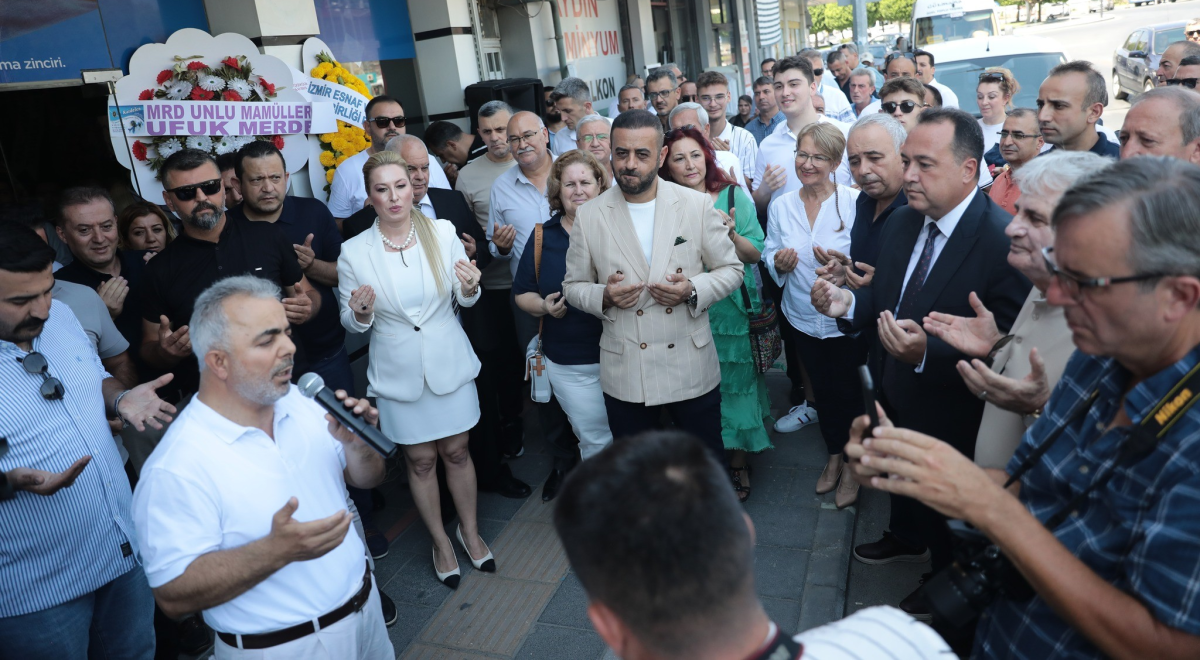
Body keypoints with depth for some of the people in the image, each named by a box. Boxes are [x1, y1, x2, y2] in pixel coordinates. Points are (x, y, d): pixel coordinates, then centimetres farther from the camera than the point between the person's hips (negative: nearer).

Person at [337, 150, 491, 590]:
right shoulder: (354, 252, -8)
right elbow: (351, 322, 1)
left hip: (449, 362, 1)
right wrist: (360, 314, -22)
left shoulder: (443, 233, -7)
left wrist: (470, 287, -21)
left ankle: (470, 530, 37)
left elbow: (466, 300, 1)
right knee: (420, 459, 12)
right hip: (398, 372, 0)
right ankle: (440, 542, 34)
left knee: (456, 451, 13)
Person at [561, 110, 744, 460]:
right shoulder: (589, 216, -2)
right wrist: (603, 296, -15)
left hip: (692, 368, 0)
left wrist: (693, 290, -17)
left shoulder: (697, 205, -4)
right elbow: (573, 285, 6)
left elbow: (730, 269, 3)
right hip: (625, 375, 1)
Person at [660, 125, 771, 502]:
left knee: (735, 385, 8)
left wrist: (732, 234, -22)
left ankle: (738, 462, 27)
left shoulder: (734, 196, -2)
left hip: (733, 311, 0)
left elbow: (755, 254, -2)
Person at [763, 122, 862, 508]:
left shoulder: (854, 202, -14)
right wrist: (778, 262, -16)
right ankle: (833, 455, 42)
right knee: (822, 388, 20)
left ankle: (851, 464, 32)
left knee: (847, 390, 10)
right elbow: (770, 254, 6)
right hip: (802, 317, 4)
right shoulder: (781, 206, -1)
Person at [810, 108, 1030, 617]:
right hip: (898, 395, 7)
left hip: (951, 413, -6)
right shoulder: (903, 222, -5)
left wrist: (926, 352, -44)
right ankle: (907, 538, 62)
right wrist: (847, 303, -16)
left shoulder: (1005, 241, -29)